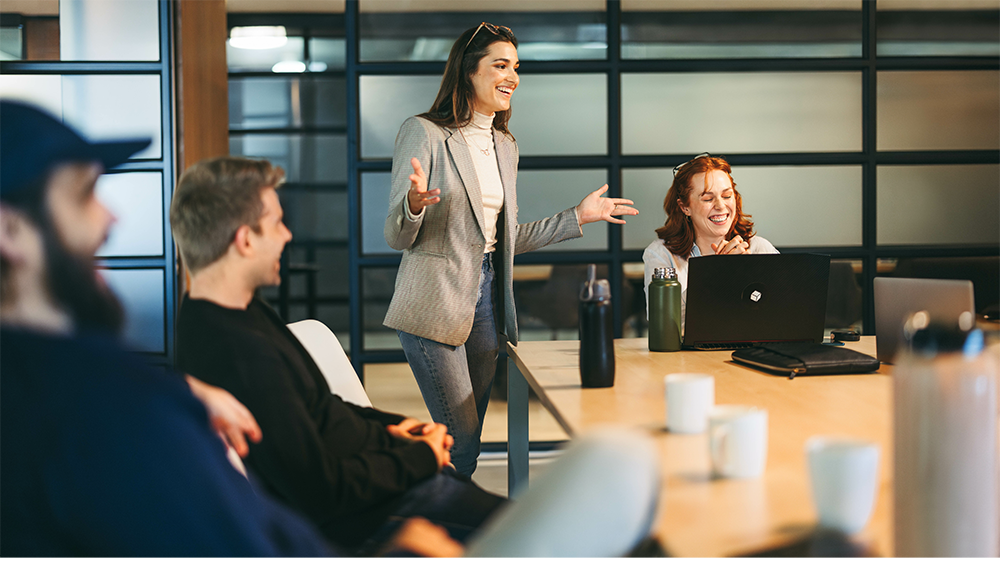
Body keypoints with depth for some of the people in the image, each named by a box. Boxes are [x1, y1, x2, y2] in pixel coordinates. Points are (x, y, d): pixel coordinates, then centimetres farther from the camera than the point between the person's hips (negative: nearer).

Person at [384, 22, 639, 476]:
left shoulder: (505, 146, 15)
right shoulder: (424, 133, -7)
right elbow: (397, 238, -9)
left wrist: (578, 217, 20)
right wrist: (414, 203, -31)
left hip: (485, 300, 7)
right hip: (435, 305, -7)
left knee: (466, 447, 8)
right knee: (460, 448, -9)